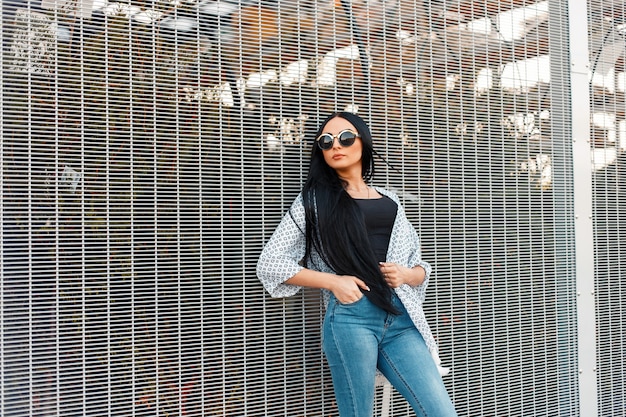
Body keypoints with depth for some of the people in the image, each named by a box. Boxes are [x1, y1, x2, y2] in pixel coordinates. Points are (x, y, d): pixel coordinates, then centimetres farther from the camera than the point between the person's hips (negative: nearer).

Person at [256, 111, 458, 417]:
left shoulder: (390, 201, 18)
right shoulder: (315, 198, 7)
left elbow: (419, 268, 22)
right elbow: (270, 263, 2)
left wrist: (406, 274, -3)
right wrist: (333, 281, -9)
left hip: (401, 319, 4)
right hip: (350, 318, -3)